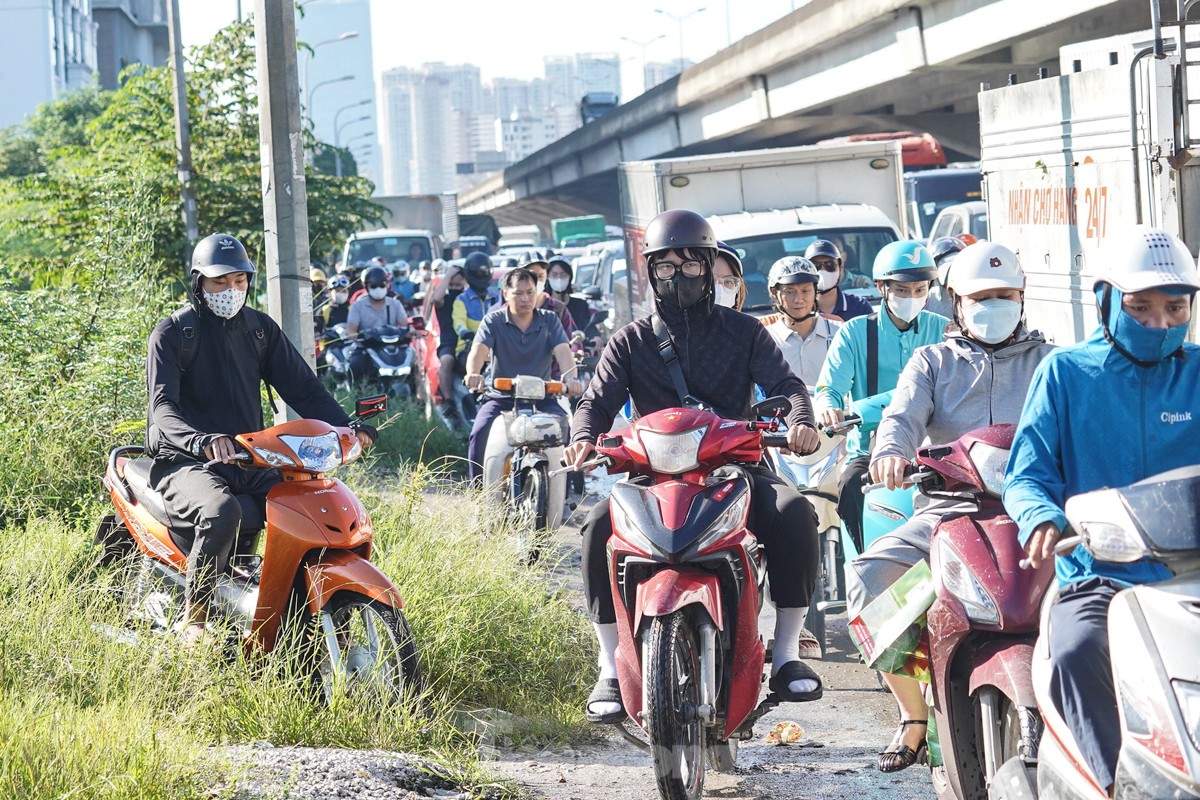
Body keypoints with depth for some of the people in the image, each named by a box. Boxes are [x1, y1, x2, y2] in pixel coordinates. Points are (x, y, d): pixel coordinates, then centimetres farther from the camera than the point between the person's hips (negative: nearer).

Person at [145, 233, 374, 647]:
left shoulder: (259, 328, 13)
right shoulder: (172, 333, -3)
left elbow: (301, 386, 10)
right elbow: (162, 407, -16)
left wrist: (347, 425, -10)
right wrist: (201, 441, -38)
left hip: (250, 461, 6)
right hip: (186, 463, -6)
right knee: (222, 511, -38)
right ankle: (194, 617, -23)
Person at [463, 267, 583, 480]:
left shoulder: (549, 321, 7)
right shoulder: (493, 321, 3)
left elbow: (562, 351, -9)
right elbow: (478, 350, -14)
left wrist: (570, 378, -32)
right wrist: (473, 374, -39)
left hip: (541, 397, 1)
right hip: (500, 397, -1)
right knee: (479, 434, -27)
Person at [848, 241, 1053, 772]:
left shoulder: (1045, 361, 18)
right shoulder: (932, 362, 18)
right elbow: (905, 413, -2)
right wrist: (891, 450, -27)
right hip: (945, 512, 1)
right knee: (867, 576, -23)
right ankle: (914, 713, -6)